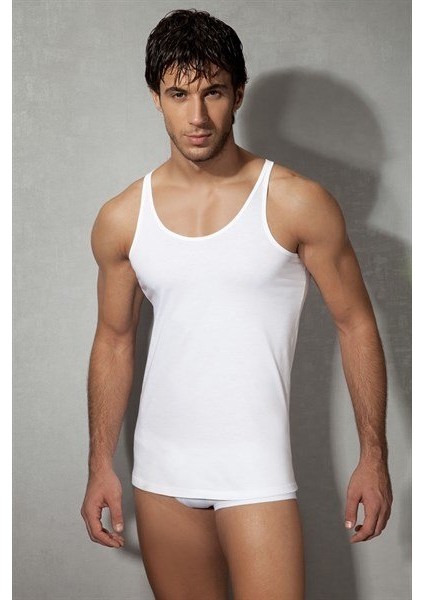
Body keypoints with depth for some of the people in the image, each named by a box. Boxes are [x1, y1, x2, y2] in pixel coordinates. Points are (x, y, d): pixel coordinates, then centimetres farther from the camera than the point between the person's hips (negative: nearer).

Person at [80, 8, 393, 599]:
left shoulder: (296, 203, -9)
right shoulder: (122, 219, 1)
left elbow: (355, 325, -3)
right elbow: (115, 342, 10)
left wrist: (374, 458, -3)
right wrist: (101, 467, 11)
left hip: (255, 470, -3)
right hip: (160, 472, 3)